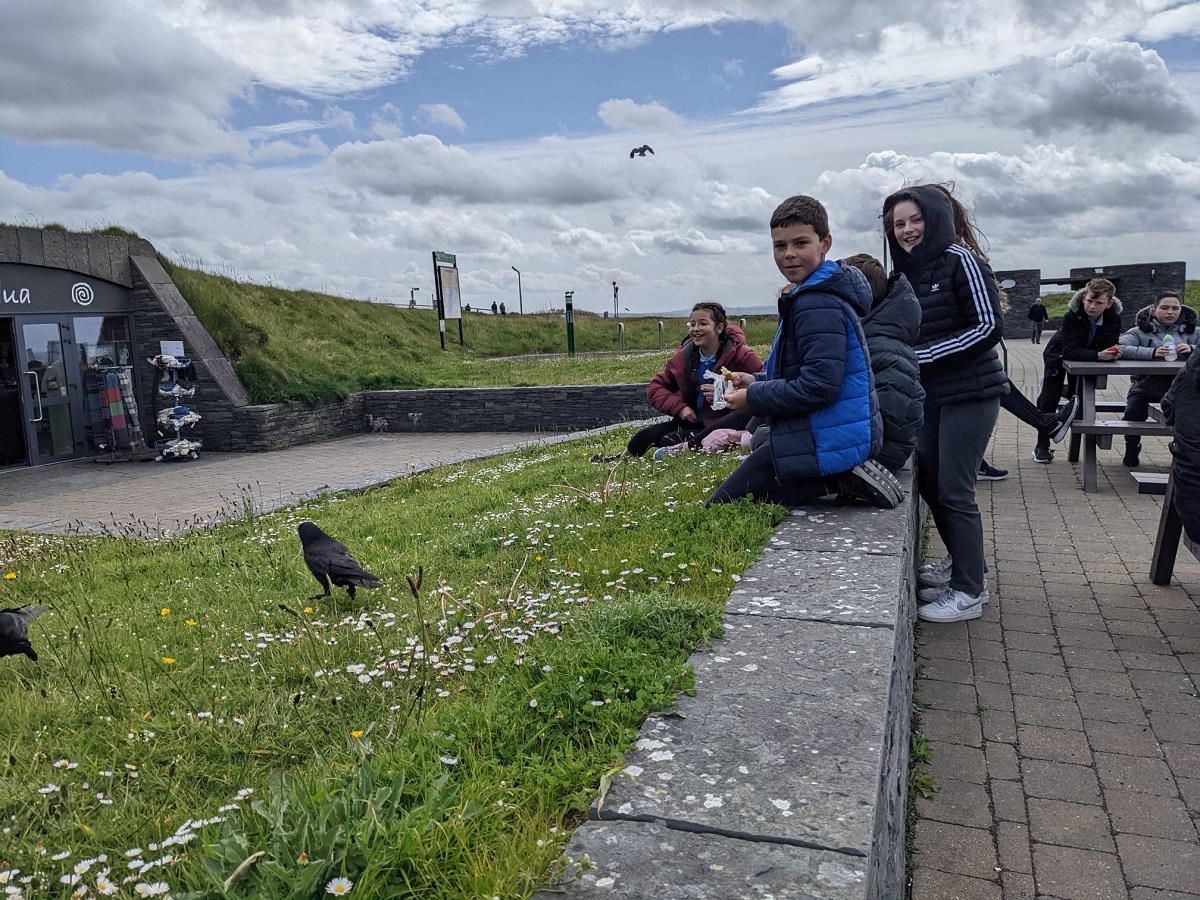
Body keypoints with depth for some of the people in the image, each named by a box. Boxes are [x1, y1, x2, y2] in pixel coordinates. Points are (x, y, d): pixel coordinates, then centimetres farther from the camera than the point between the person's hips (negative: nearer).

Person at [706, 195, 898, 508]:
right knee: (759, 439, 37)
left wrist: (754, 398, -15)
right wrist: (758, 382, 7)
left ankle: (834, 481, -9)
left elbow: (819, 386, -25)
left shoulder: (818, 306, -19)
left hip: (825, 443, -10)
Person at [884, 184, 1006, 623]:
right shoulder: (906, 272, 11)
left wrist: (921, 356, -19)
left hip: (970, 393, -8)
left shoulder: (960, 261, -11)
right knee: (929, 482, 13)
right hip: (930, 394, 8)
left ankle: (968, 591, 7)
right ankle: (962, 563, 32)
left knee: (953, 490, -6)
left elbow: (989, 327, -17)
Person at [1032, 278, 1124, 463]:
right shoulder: (1072, 316, -35)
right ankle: (1042, 446, 1)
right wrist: (1098, 355, -51)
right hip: (1059, 356, -3)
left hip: (1085, 358, 3)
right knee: (1049, 399, -6)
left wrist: (1113, 354, -44)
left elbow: (1107, 348, -20)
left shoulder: (1113, 319, -24)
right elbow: (1069, 350, -39)